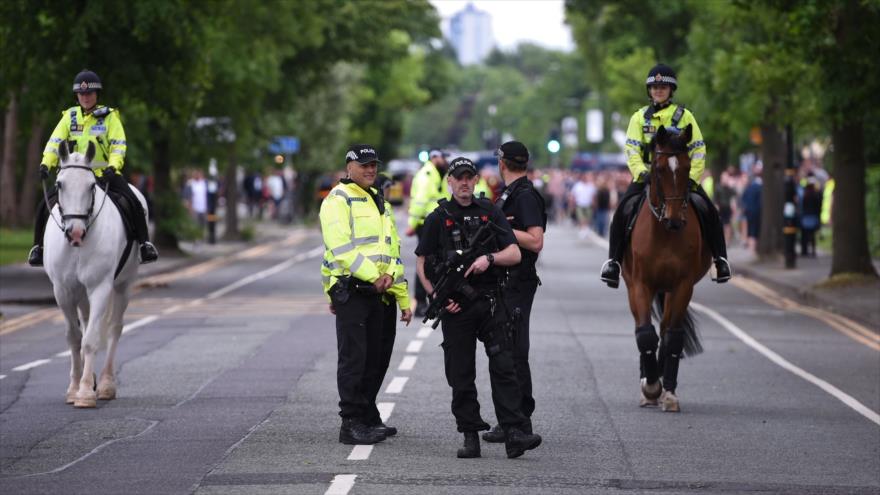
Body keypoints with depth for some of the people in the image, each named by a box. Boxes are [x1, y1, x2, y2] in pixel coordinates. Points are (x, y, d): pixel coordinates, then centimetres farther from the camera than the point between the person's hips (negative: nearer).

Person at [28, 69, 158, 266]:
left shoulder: (109, 116, 1)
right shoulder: (70, 116, 8)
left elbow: (118, 145, -7)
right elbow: (55, 141, 0)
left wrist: (113, 167, -25)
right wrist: (46, 164, -16)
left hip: (105, 174, -2)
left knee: (133, 202, -24)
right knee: (46, 204, -12)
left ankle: (144, 243, -12)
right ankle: (39, 246, 2)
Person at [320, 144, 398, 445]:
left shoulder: (376, 200, 19)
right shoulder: (338, 199, -9)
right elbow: (341, 246, -19)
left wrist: (388, 273, 1)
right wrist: (373, 276, -19)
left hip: (374, 290, 9)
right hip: (349, 288, -9)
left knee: (372, 357, 12)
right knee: (353, 358, -8)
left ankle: (366, 418, 19)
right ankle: (351, 425, -7)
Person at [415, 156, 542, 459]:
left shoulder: (490, 213, 9)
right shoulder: (438, 219, 6)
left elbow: (514, 255, 5)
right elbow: (421, 264, 7)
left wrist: (489, 258, -14)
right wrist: (436, 295, -6)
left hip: (491, 303, 0)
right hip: (455, 307, 0)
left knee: (503, 367, -8)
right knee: (461, 376, 2)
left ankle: (514, 434, -14)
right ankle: (470, 436, 9)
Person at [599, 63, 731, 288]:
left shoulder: (684, 116, 8)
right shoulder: (640, 117, 11)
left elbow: (698, 150, 4)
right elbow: (632, 150, 2)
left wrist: (692, 177, -11)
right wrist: (641, 172, -17)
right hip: (647, 176, 1)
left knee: (707, 209, -21)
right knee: (624, 209, -23)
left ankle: (720, 259, -11)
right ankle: (613, 260, -17)